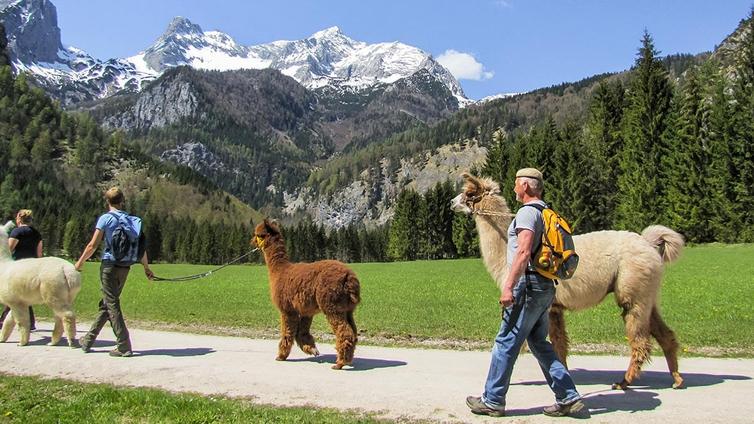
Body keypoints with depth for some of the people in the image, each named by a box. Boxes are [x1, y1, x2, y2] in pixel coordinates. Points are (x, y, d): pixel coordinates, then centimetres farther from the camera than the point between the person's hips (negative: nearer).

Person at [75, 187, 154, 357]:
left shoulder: (105, 218, -7)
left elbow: (92, 245, -7)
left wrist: (80, 262, 7)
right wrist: (146, 267, 18)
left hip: (109, 265, -6)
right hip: (125, 267, 6)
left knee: (112, 305, -1)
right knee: (106, 304, 17)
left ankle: (124, 346, -3)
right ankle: (88, 340, 28)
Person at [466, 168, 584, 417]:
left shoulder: (527, 212, -12)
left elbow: (524, 251, -23)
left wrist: (508, 286, -25)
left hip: (528, 285, -10)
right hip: (546, 287, 10)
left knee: (506, 343, -2)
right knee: (539, 343, 15)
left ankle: (493, 401, 7)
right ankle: (569, 398, 14)